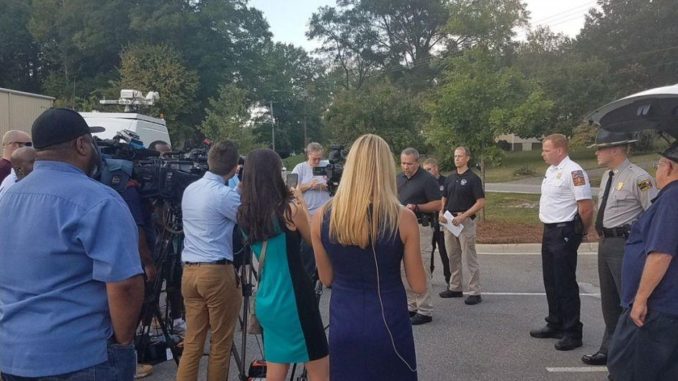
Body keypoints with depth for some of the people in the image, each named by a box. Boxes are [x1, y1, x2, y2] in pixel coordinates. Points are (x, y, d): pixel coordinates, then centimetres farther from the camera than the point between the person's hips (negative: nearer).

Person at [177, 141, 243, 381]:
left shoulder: (189, 190, 10)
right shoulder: (225, 195, -14)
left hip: (189, 271, 7)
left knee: (192, 342, 11)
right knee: (221, 343, 8)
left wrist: (237, 194, 25)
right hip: (217, 272, -7)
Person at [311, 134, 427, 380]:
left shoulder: (322, 217, -8)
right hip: (389, 325, -2)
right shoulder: (403, 218, -15)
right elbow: (419, 286, -5)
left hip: (343, 325, 2)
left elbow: (327, 279, 5)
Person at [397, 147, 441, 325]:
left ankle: (425, 311, 2)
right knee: (404, 269, 11)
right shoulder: (398, 178, 13)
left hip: (419, 228, -7)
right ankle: (410, 306, 23)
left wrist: (416, 207, -20)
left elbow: (437, 205, -9)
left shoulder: (427, 179, -8)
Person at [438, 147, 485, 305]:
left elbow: (481, 202, -13)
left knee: (470, 258, -3)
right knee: (453, 257, 14)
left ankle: (474, 292, 3)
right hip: (449, 220, 7)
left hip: (465, 221, -7)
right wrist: (441, 212, -1)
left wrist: (463, 216, -19)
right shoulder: (450, 178, 12)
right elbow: (444, 198, 19)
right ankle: (455, 288, 25)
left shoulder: (473, 178, -8)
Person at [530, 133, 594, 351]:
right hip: (549, 231, 10)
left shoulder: (573, 172, -17)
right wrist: (549, 228, 17)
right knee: (551, 281, 17)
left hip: (564, 233, -9)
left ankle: (572, 333, 7)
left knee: (565, 283, -3)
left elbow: (587, 208, -19)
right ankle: (555, 325, 30)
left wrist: (579, 232, -6)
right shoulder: (551, 170, 12)